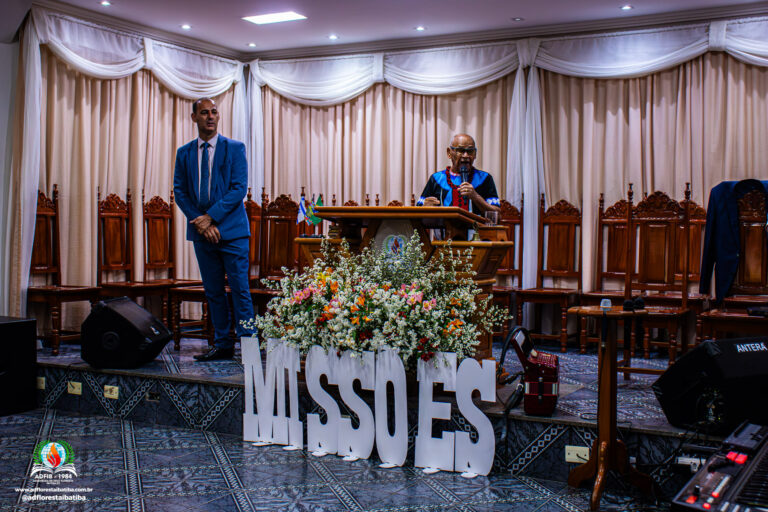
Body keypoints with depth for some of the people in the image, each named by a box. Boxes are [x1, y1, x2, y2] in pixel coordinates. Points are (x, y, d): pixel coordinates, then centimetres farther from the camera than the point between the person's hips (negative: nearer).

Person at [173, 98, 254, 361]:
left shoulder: (235, 148, 1)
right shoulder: (184, 153, 11)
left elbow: (239, 188, -8)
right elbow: (180, 192, 6)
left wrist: (210, 217, -14)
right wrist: (200, 222, -8)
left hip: (231, 230, -4)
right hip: (201, 232, 4)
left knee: (240, 290, -4)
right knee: (213, 291, 9)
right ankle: (222, 345, 17)